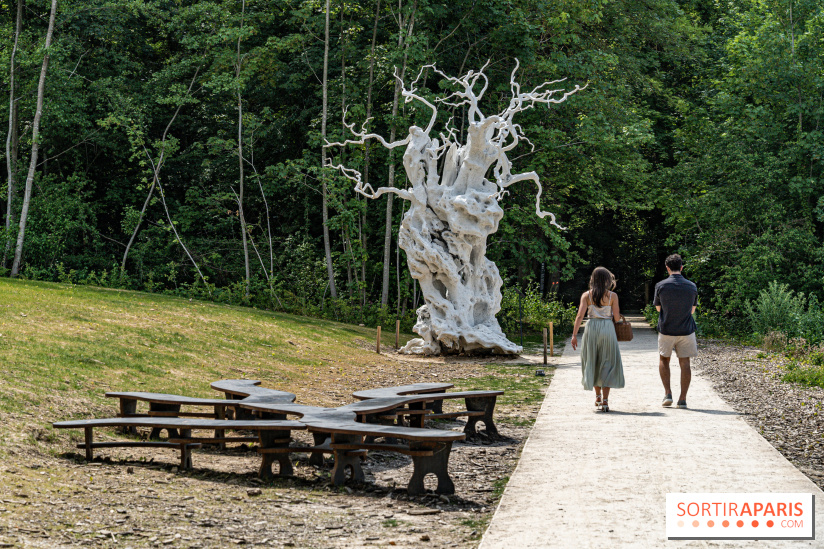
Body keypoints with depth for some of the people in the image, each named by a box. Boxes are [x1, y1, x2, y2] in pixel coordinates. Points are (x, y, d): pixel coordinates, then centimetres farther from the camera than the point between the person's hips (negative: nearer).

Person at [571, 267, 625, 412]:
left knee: (593, 363, 16)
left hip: (591, 328, 2)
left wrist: (574, 335, -5)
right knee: (607, 364, 3)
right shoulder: (612, 296, 0)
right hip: (607, 329, -1)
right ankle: (605, 401, -4)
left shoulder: (586, 295, 3)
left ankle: (598, 397, 28)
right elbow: (617, 318, -1)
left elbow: (580, 316, -5)